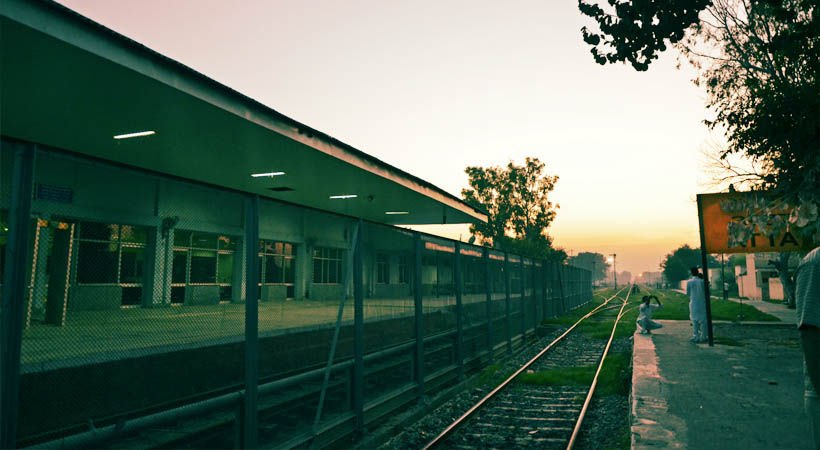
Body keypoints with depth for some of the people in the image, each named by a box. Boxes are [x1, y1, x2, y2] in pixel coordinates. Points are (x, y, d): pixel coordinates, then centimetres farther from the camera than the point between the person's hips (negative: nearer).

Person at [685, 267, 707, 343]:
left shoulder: (689, 282, -8)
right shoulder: (702, 281, -3)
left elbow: (688, 293, 0)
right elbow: (706, 292, 2)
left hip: (694, 303, -2)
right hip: (702, 302, 2)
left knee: (695, 320, 4)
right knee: (703, 320, 8)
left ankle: (696, 337, 3)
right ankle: (703, 337, 10)